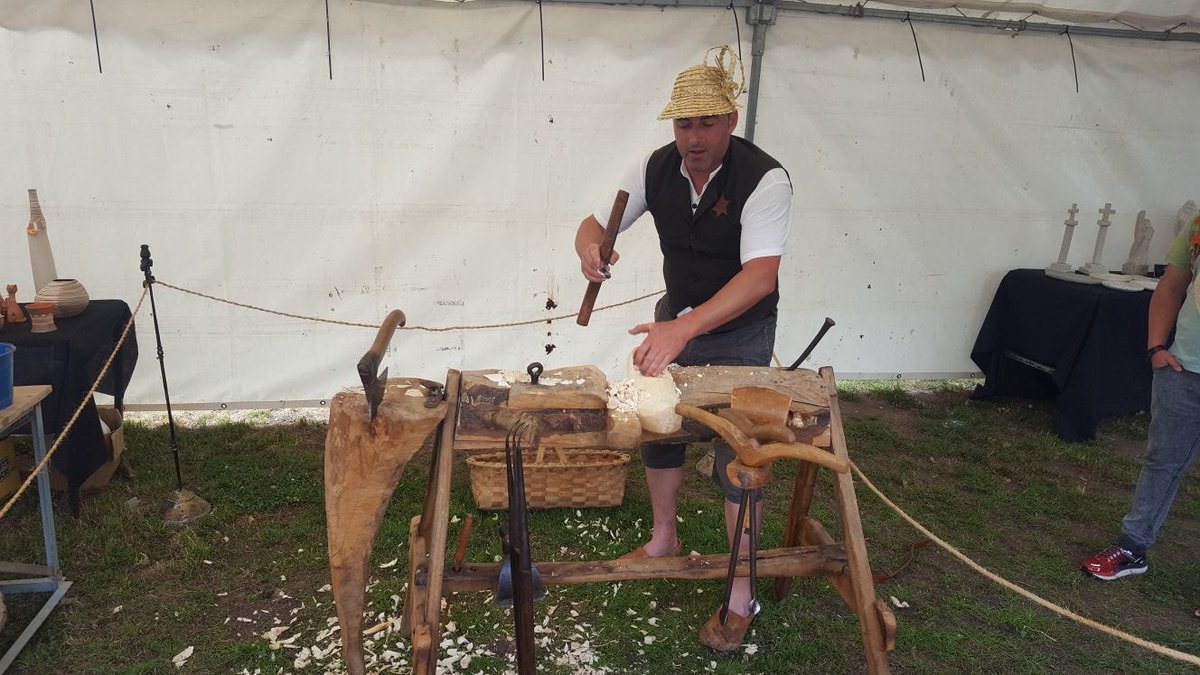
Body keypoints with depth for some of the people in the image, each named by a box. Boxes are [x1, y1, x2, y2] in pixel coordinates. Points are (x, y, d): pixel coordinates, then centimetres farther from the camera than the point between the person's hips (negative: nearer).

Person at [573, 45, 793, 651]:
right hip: (676, 317, 5)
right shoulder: (658, 167, -9)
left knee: (738, 457, 0)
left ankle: (740, 593, 18)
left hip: (740, 333, -5)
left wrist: (683, 329, -50)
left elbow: (760, 277, -37)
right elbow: (595, 222, -4)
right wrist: (589, 247, -30)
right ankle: (664, 540, 40)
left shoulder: (764, 179, -26)